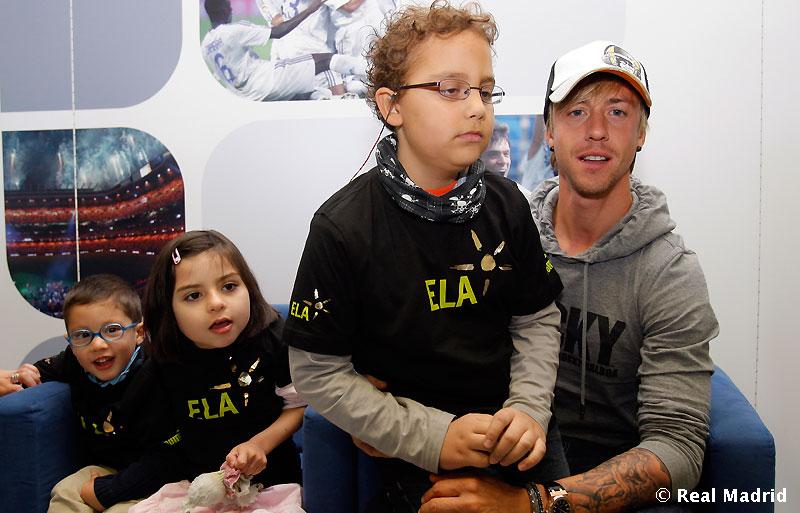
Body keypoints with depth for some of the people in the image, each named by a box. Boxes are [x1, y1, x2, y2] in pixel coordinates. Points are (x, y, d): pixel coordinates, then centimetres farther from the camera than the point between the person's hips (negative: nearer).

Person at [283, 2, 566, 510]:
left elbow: (537, 320, 5)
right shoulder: (342, 228, -18)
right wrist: (433, 437, -22)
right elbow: (319, 373, -15)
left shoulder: (505, 204, -4)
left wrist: (529, 409, -12)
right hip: (407, 459, -4)